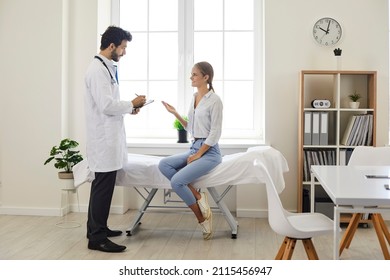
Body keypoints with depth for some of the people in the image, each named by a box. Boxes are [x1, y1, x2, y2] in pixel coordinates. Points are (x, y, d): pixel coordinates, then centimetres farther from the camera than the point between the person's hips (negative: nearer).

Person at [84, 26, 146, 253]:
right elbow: (106, 106, -23)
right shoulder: (98, 70, -16)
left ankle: (96, 228, 29)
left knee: (102, 185, 17)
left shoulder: (105, 68, 15)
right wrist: (132, 104, -10)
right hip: (105, 138, -10)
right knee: (104, 187, -5)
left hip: (108, 137, 10)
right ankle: (97, 238, 2)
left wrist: (128, 108, 8)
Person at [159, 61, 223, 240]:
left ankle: (203, 219, -2)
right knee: (163, 164, -15)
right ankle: (198, 196, -10)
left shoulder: (214, 100, -11)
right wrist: (175, 114, 11)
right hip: (194, 148, 8)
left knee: (176, 181, -22)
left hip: (209, 152, -8)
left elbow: (215, 134, -15)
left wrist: (198, 155, -15)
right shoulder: (194, 98, 13)